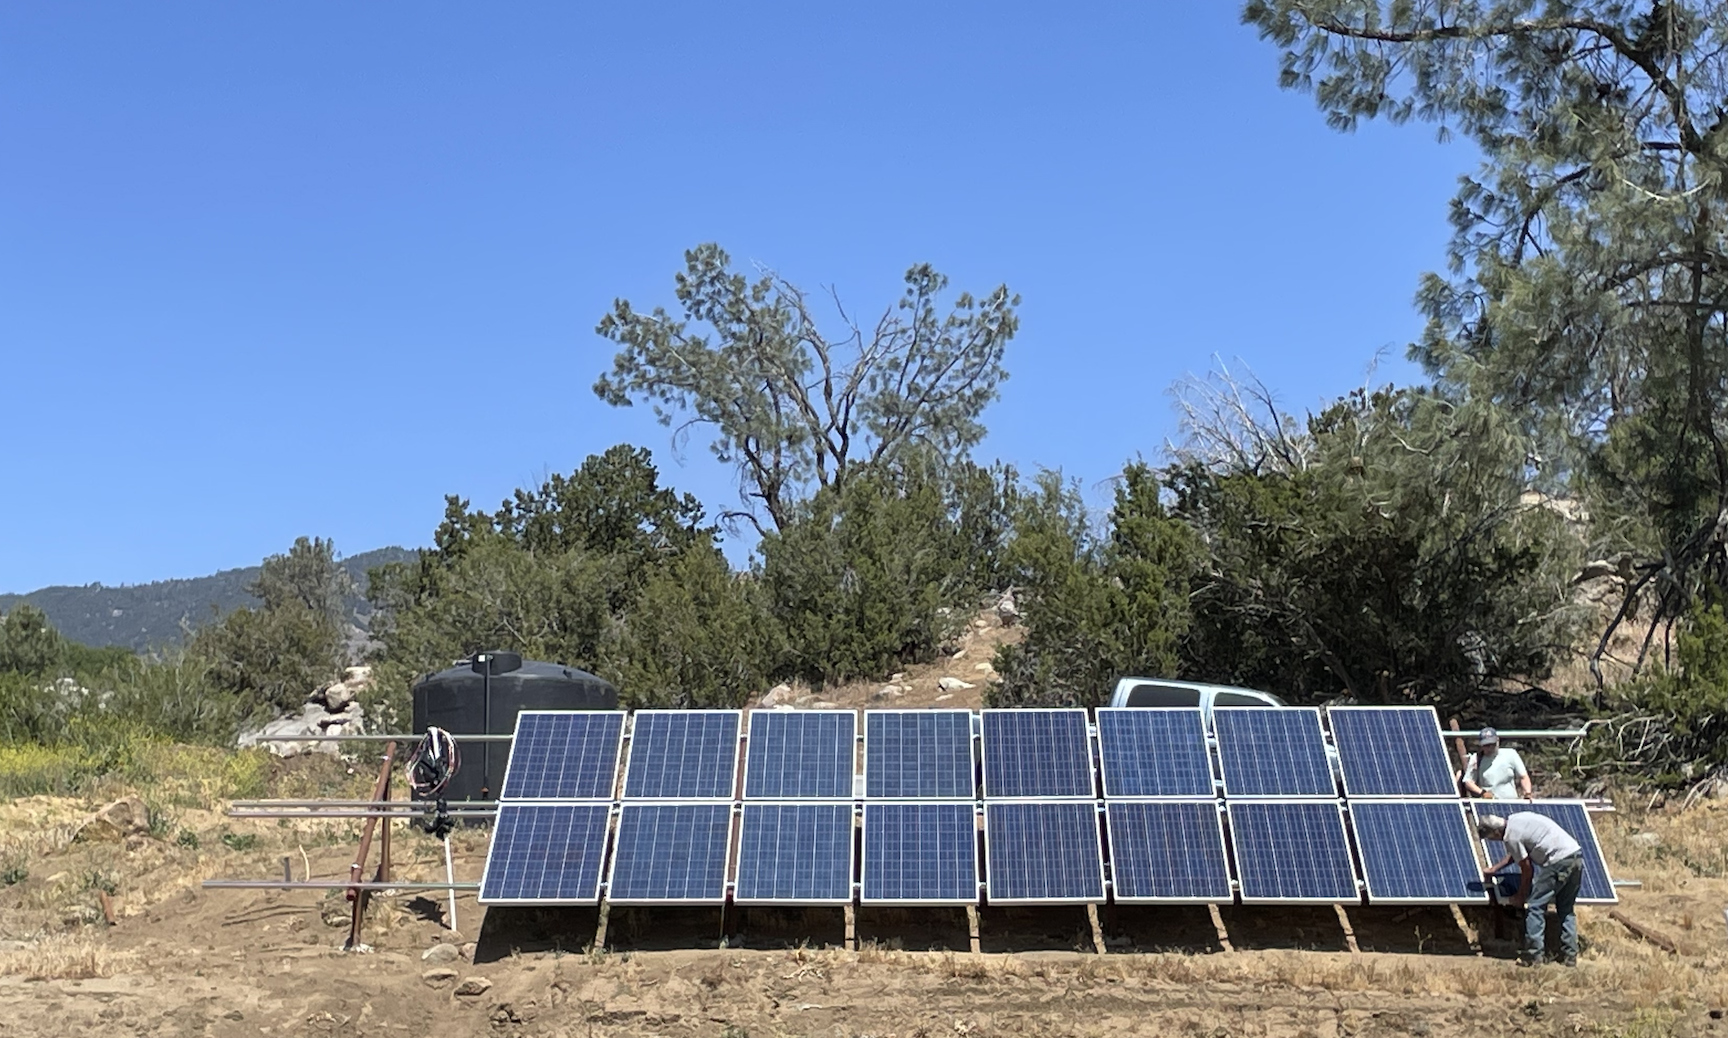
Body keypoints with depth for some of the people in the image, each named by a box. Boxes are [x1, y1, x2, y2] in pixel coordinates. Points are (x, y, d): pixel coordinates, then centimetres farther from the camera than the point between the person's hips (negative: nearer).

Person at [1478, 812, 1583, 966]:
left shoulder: (1511, 836, -10)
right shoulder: (1515, 820, 17)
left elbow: (1527, 869, -3)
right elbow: (1514, 854, 32)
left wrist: (1521, 896, 11)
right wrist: (1494, 868, 38)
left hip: (1559, 861, -10)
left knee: (1535, 906, -1)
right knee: (1566, 909, 19)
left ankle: (1533, 955, 1)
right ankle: (1570, 955, 20)